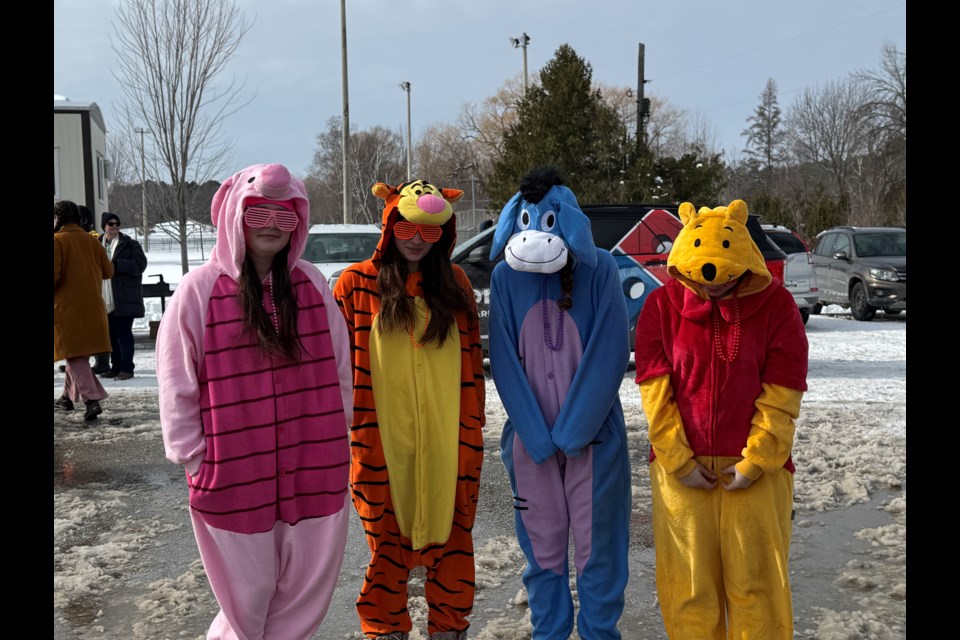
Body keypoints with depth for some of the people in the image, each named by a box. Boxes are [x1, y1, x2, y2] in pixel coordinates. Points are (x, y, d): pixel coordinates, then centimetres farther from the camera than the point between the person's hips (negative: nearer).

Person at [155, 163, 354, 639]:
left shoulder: (311, 284, 3)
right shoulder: (199, 289, -7)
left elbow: (341, 370, 8)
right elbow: (177, 388, -4)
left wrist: (335, 438, 6)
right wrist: (197, 461, -4)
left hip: (314, 473, 3)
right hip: (234, 476, -3)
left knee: (306, 595, 12)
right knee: (249, 598, 10)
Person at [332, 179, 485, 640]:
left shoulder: (454, 283, 6)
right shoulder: (357, 284, -1)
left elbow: (471, 360, 9)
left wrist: (473, 428, 7)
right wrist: (341, 425, -3)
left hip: (446, 439, 2)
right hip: (382, 439, -2)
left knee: (450, 531, 9)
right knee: (387, 536, 9)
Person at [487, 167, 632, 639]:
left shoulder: (599, 270, -6)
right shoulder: (505, 276, 0)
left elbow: (609, 354, -9)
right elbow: (504, 360, -2)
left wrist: (572, 430, -11)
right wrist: (537, 435, -9)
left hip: (593, 434, -2)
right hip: (530, 439, 2)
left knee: (597, 543, 5)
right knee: (541, 545, 11)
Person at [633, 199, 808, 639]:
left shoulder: (775, 303, -3)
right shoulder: (662, 304, -1)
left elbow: (781, 396, -5)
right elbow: (654, 390, -4)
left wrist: (756, 462, -10)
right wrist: (678, 461, -8)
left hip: (755, 466, -1)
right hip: (681, 466, 1)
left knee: (756, 582, 4)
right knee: (688, 582, 7)